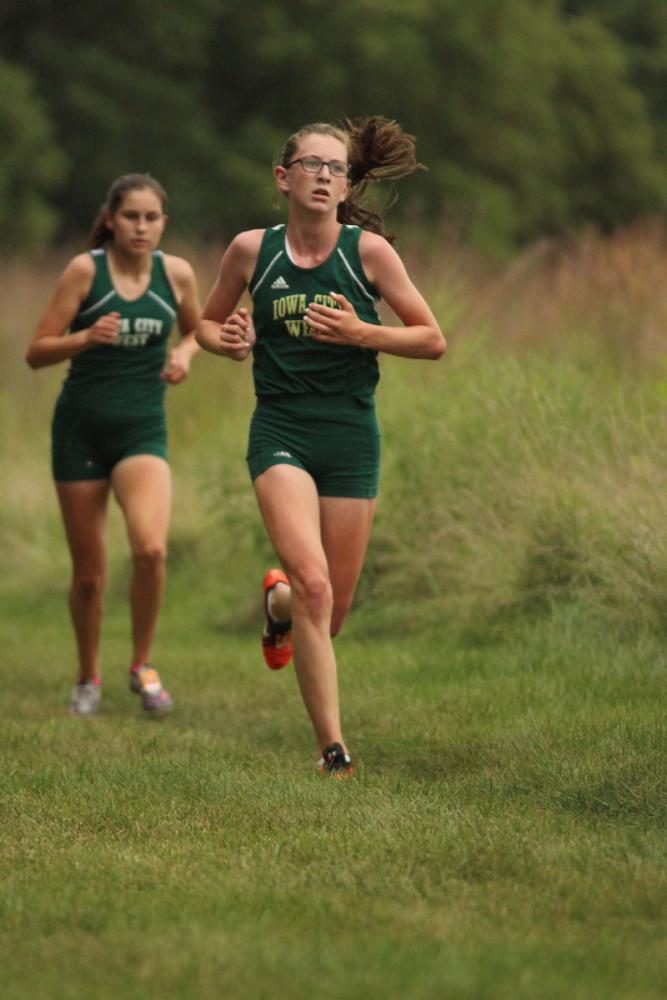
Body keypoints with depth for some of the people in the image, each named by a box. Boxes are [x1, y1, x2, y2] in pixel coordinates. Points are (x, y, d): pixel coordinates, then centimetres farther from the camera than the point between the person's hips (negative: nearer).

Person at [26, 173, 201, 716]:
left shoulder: (176, 273, 0)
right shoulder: (85, 270, -7)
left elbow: (197, 330, 20)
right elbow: (36, 352, -8)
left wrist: (185, 353, -2)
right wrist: (85, 337, -26)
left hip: (143, 431, 1)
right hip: (81, 428, -1)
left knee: (151, 548, -23)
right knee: (89, 572, 5)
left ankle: (143, 665, -1)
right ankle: (89, 678, 28)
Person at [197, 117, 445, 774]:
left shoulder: (368, 249, -3)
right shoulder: (251, 250, 1)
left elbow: (432, 339, 1)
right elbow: (207, 324, 17)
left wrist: (360, 332, -14)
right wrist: (229, 341, -5)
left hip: (351, 434, 1)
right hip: (280, 430, -1)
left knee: (332, 612, 6)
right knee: (313, 583, -22)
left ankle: (277, 601, 44)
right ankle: (332, 748, -16)